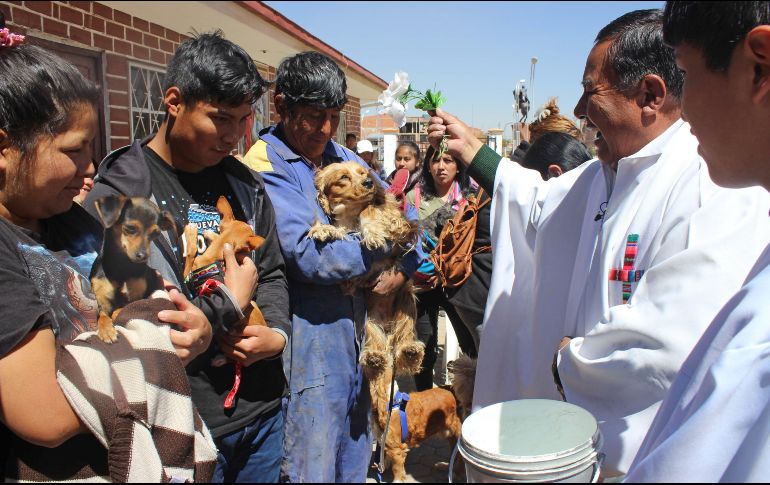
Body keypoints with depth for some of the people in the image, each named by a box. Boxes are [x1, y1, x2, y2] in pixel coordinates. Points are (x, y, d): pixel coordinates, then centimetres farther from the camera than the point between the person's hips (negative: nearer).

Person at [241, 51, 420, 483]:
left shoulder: (345, 159, 10)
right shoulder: (265, 167, -12)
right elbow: (312, 257, -22)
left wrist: (403, 269, -8)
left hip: (361, 338, 7)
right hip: (310, 346, -7)